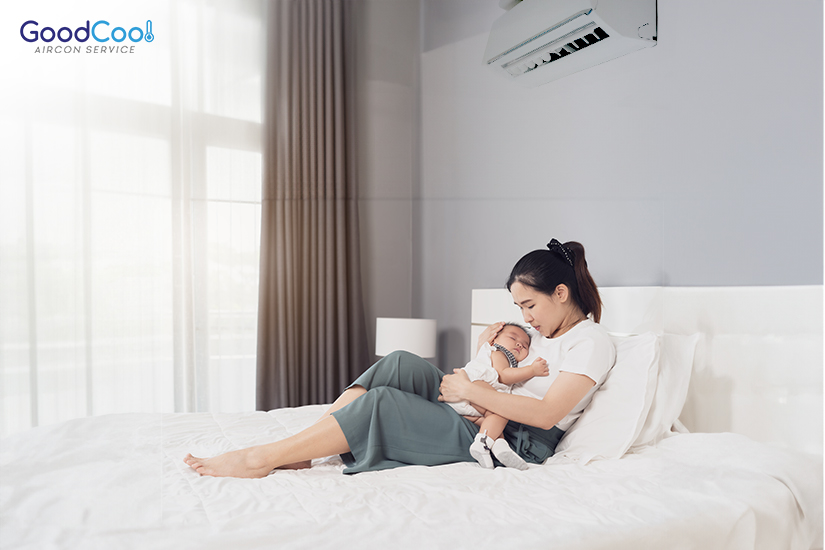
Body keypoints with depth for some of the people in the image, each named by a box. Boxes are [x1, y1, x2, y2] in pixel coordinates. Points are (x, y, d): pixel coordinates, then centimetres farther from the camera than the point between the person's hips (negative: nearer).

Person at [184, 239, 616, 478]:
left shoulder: (592, 341, -6)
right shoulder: (544, 333, 21)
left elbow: (546, 414, -20)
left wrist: (471, 391, -18)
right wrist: (485, 351, 5)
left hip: (516, 446, -8)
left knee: (381, 404, -22)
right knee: (403, 364, -13)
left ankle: (261, 459, -15)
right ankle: (297, 453, -17)